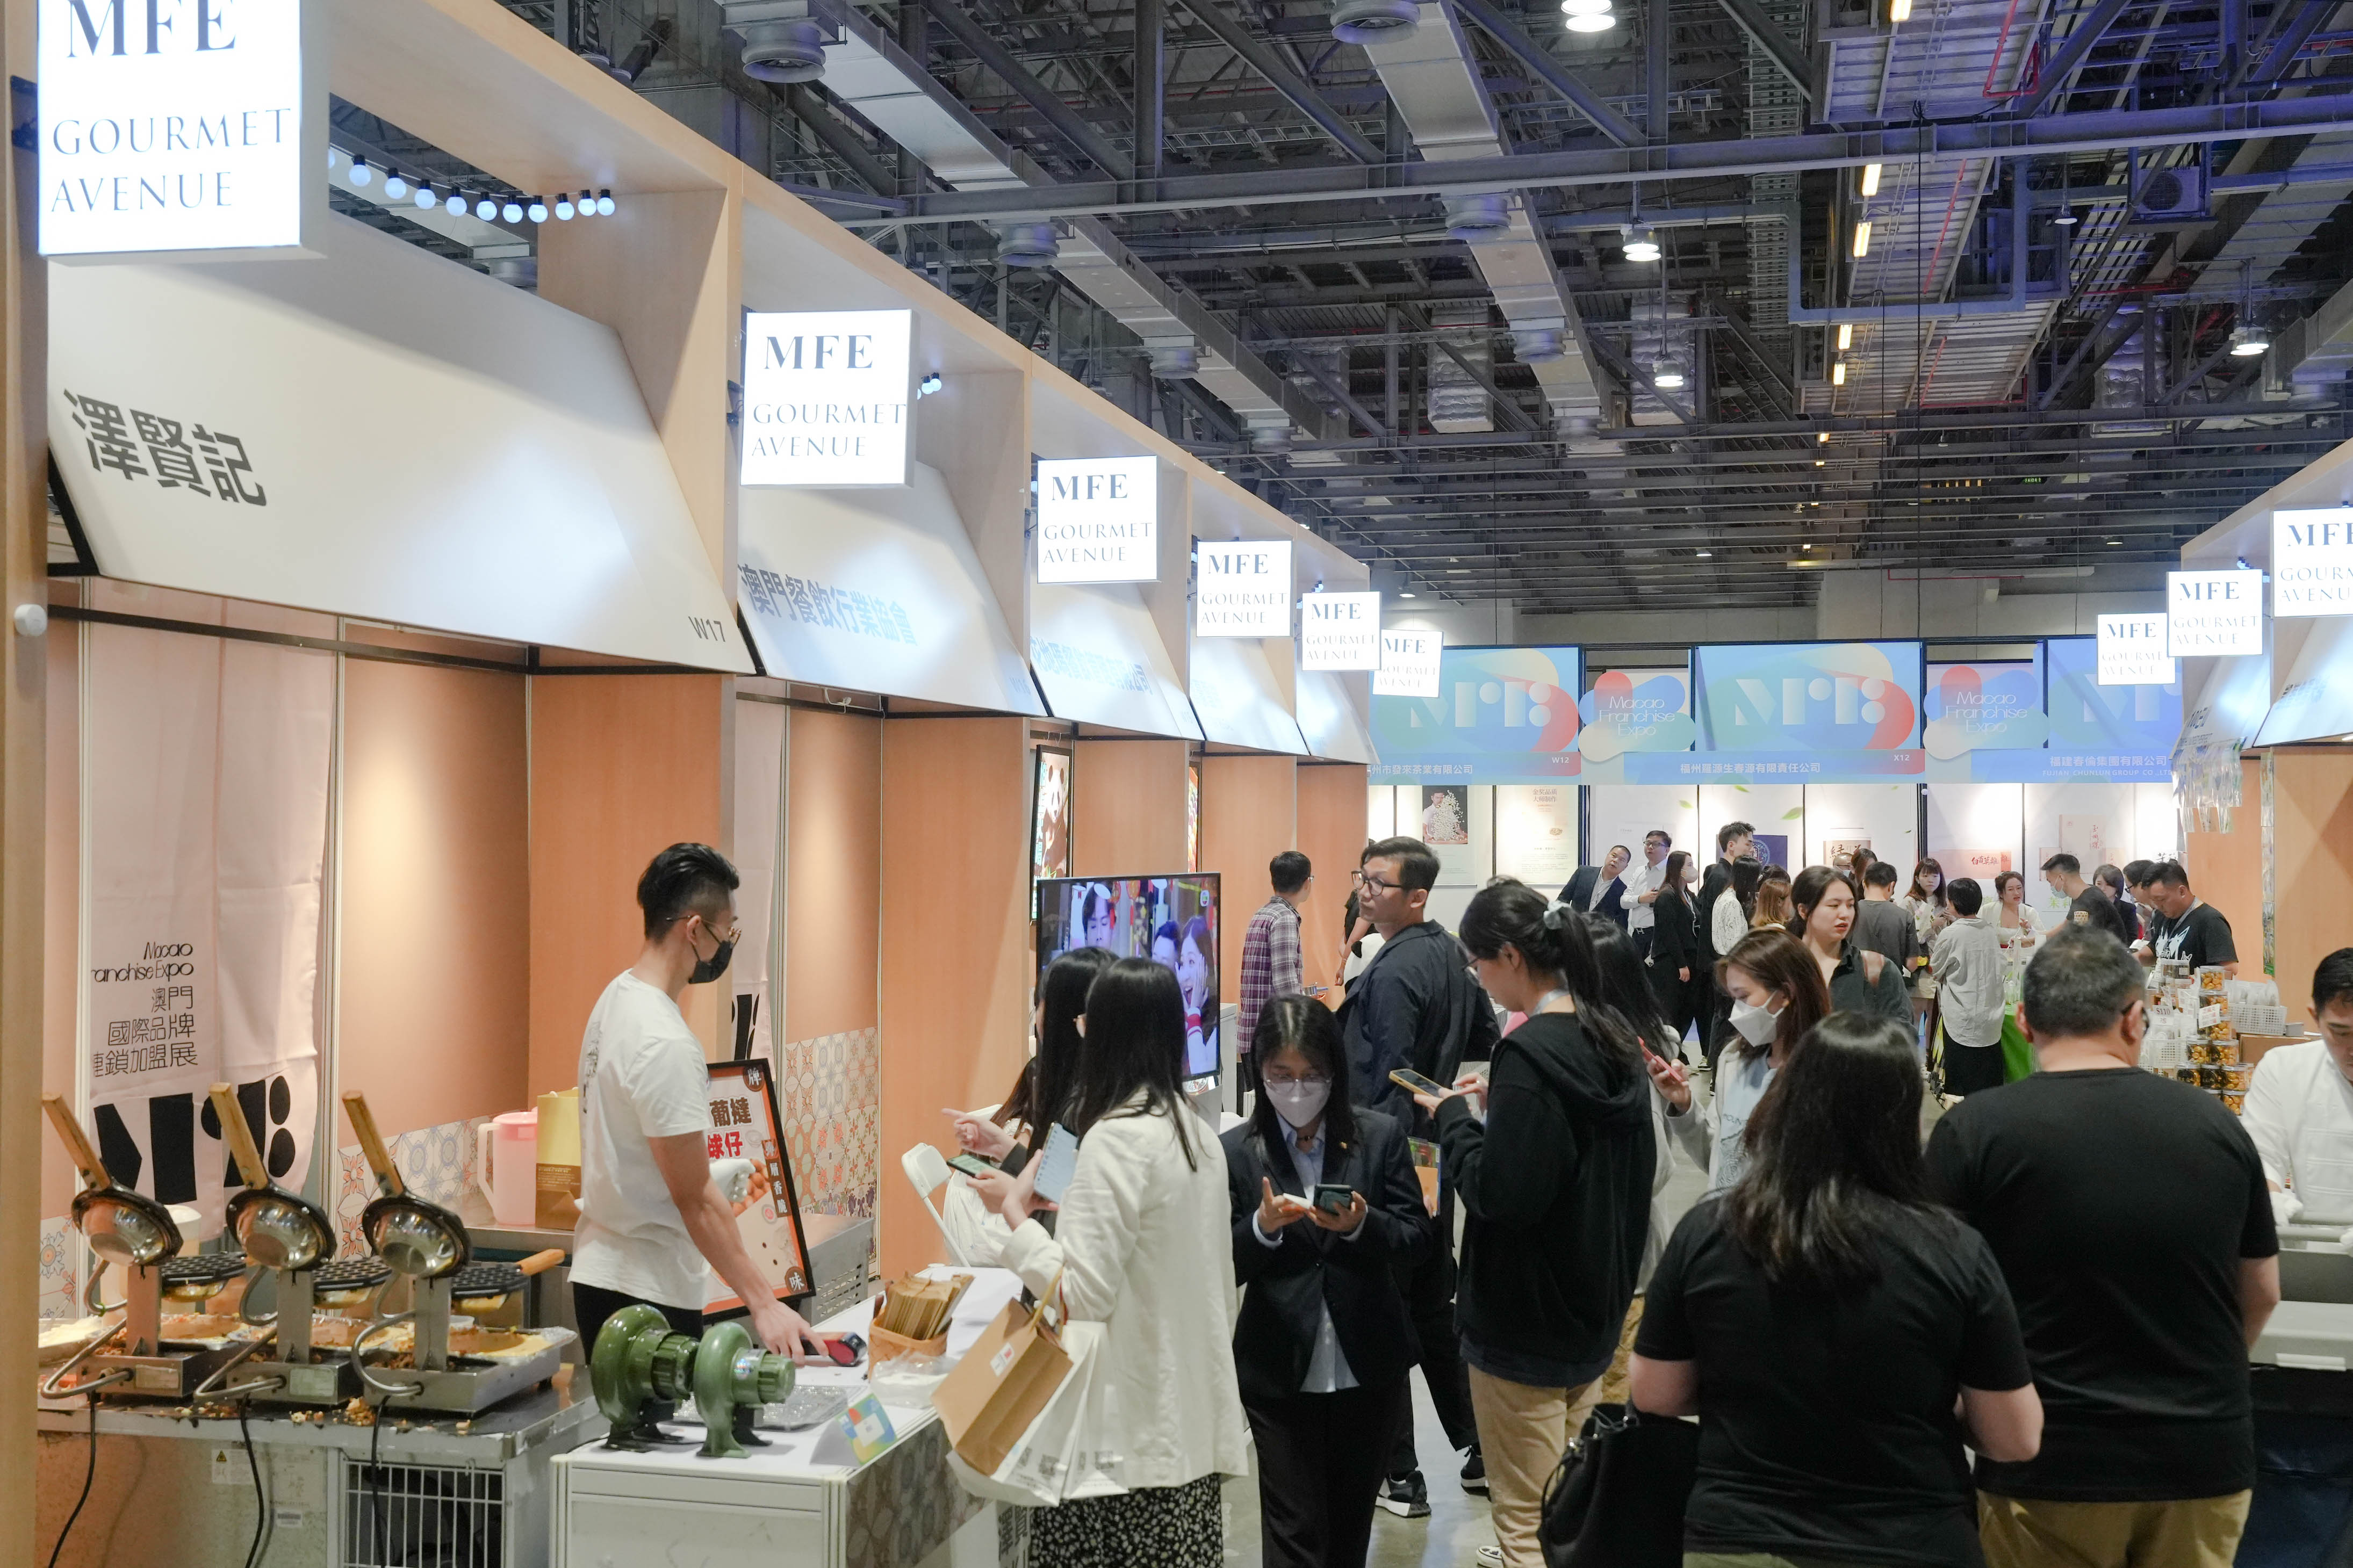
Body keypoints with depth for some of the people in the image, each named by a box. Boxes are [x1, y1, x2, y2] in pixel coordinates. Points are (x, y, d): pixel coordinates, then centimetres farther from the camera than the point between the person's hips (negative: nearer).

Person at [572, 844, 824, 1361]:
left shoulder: (618, 997, 7)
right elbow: (696, 1200, -22)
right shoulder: (663, 1042, -23)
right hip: (646, 1293, -10)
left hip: (600, 1273, 10)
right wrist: (763, 1303, -19)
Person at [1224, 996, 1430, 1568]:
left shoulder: (1380, 1136, -2)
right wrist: (1264, 1226, -24)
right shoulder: (1238, 1151, -4)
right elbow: (1224, 1266, -4)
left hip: (1368, 1365, 2)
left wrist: (1361, 1225, -21)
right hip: (1280, 1371, -1)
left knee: (1351, 1521, 17)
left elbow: (1419, 1237, -2)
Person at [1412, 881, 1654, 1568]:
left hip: (1528, 1321, -9)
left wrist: (1455, 1118, -10)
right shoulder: (1612, 1037, 4)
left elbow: (1499, 1194, -26)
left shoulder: (1529, 1053, -23)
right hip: (1597, 1302, 9)